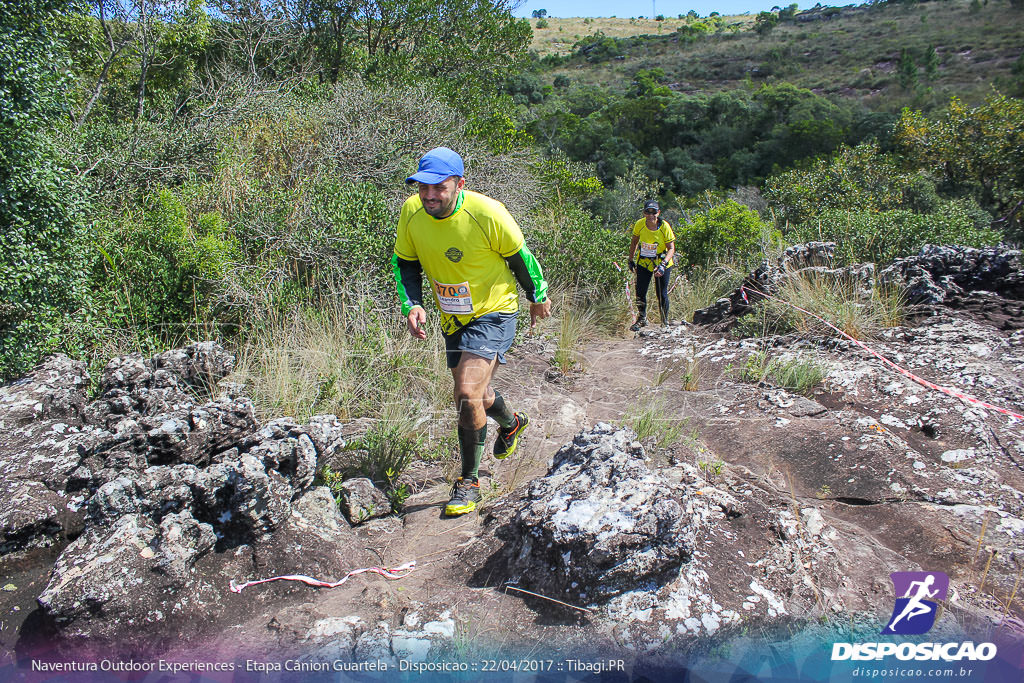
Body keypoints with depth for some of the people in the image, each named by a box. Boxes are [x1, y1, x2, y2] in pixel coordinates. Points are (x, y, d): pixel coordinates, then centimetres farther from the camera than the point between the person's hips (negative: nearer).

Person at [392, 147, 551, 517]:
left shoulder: (487, 213, -25)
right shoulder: (411, 212, -12)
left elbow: (520, 256, -9)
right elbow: (404, 262, 3)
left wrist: (538, 297, 4)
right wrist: (411, 304, -12)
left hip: (494, 311, -6)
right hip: (453, 318, 6)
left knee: (467, 393, -20)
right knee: (473, 394, 21)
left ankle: (469, 479, 0)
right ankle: (511, 423, 55)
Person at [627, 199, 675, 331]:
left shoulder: (664, 226, -21)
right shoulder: (639, 224, -14)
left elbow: (671, 248, -18)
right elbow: (634, 241, 5)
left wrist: (663, 264, -31)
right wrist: (630, 259, 7)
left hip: (662, 263, -2)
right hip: (643, 262, 2)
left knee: (662, 294, 0)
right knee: (640, 292, -2)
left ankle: (665, 321, 23)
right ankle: (642, 319, 22)